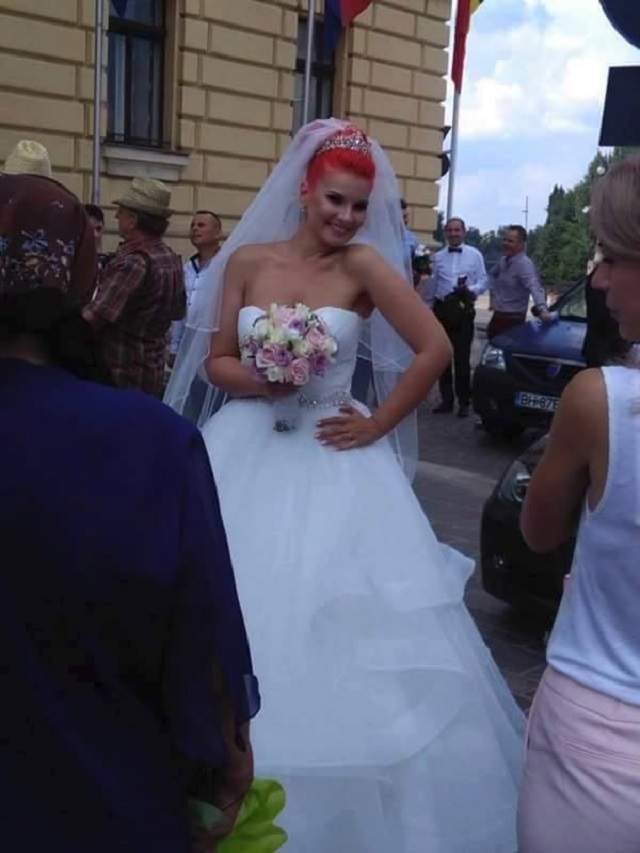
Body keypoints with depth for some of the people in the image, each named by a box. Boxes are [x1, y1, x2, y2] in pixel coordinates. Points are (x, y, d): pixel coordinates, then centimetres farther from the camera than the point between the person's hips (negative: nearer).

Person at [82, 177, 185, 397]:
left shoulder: (133, 262, -21)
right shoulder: (172, 259, 7)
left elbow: (93, 318, -23)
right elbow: (178, 312, 20)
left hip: (119, 376, -9)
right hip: (152, 372, 9)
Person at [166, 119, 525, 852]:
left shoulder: (363, 265, -5)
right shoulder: (246, 260, 2)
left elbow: (436, 350, -10)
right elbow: (216, 361, 5)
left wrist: (378, 425, -8)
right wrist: (259, 379, -15)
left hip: (331, 460, -2)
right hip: (247, 453, 3)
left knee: (334, 618, 3)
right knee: (236, 611, 8)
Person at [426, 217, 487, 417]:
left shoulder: (475, 255, 4)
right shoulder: (438, 257, 12)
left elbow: (483, 281, 0)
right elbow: (432, 285, 13)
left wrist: (470, 290, -20)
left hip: (463, 309, -3)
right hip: (442, 308, 3)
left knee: (462, 358, -5)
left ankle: (464, 402, 4)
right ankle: (446, 400, 17)